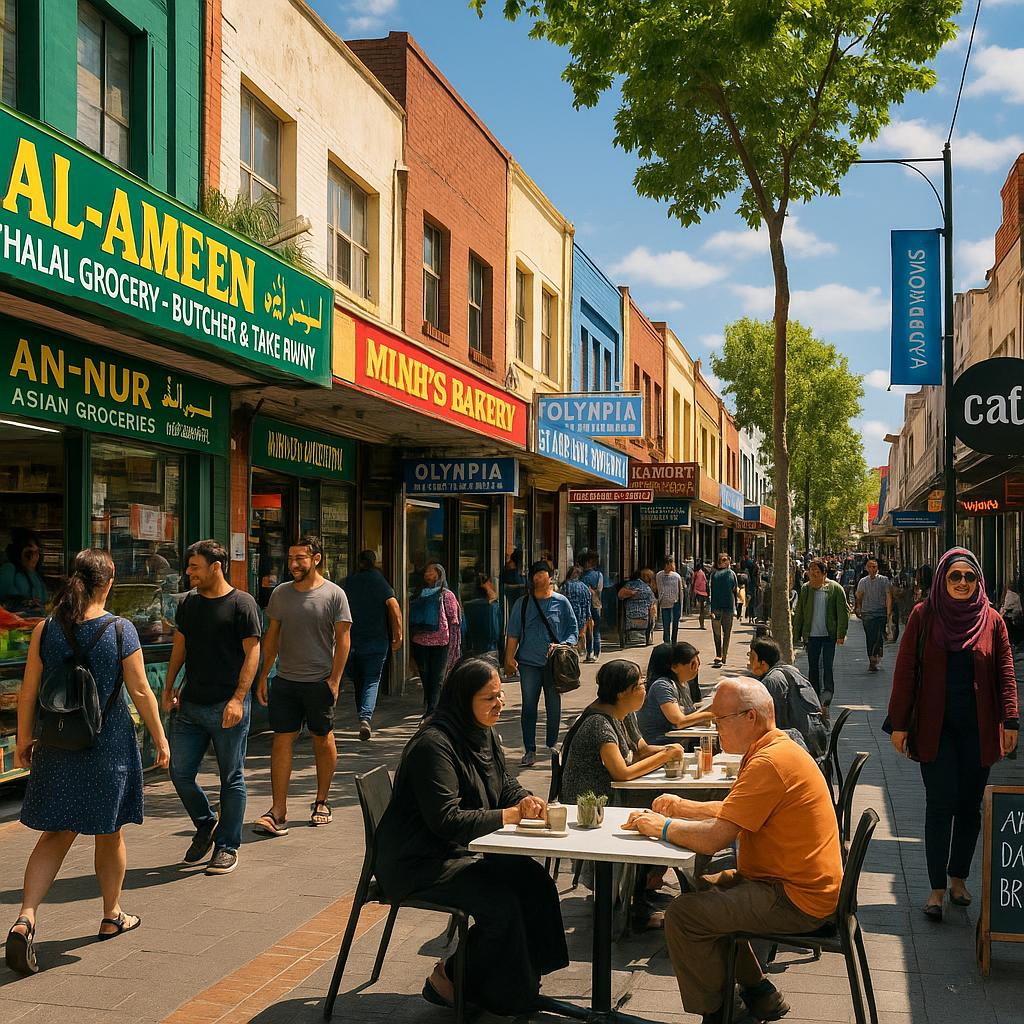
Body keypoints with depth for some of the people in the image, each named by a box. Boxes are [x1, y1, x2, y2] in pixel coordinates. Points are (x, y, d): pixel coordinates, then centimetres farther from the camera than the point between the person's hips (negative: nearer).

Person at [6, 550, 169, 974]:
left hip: (58, 748, 2)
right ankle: (112, 916, 31)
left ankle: (25, 919, -7)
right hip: (110, 746, -2)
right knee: (110, 835, 15)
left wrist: (24, 740, 13)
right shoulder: (120, 630, -11)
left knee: (55, 835, 11)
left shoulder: (45, 630, -4)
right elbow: (141, 691, -7)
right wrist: (159, 737, 4)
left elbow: (28, 693, 0)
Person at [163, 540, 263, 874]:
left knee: (231, 778, 4)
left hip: (227, 707, -6)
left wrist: (237, 699, -18)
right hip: (190, 705, 6)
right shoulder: (188, 603, 10)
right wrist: (169, 688, 10)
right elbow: (180, 646, 18)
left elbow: (252, 653, -11)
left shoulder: (242, 604, -8)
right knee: (180, 773, 6)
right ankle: (206, 825, 31)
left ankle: (227, 847, 16)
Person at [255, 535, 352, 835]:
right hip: (285, 680, 3)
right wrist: (264, 675, 9)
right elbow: (272, 636, 13)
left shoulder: (334, 594, -5)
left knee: (323, 740, 9)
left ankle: (321, 802, 25)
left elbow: (343, 639, -5)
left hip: (320, 681, -3)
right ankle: (278, 813, -2)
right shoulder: (280, 593, 7)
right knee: (282, 740, -3)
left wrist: (335, 679, -10)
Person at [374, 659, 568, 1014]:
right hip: (419, 863, -9)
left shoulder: (485, 734, 6)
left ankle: (524, 979, 3)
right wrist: (509, 815, -25)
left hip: (462, 850, 9)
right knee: (500, 901, -22)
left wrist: (526, 800, -9)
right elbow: (446, 820, -26)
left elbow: (506, 786, 15)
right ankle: (452, 980, -1)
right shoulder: (433, 744, -22)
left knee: (534, 878, -10)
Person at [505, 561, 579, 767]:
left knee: (554, 706, 9)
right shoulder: (522, 604, 5)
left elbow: (574, 630, 3)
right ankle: (530, 750, 8)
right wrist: (509, 658, -4)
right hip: (529, 663, 0)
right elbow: (513, 633, 6)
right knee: (529, 707, 1)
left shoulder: (561, 602, 2)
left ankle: (552, 745, 25)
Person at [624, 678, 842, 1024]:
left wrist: (660, 826, -11)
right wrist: (681, 807, 8)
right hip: (795, 882, 11)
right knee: (703, 890, 21)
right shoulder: (777, 748, 10)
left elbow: (712, 839, -27)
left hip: (796, 900, -11)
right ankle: (759, 996, 27)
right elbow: (730, 812, 20)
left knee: (684, 914, -12)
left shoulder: (769, 762, -25)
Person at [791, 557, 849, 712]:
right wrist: (797, 633, 8)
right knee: (813, 668, 9)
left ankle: (827, 697, 0)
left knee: (827, 667, -7)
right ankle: (815, 699, 19)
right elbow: (799, 613, 11)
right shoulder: (805, 589, 5)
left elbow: (843, 612, -5)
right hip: (812, 635, 3)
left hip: (829, 635, -3)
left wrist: (841, 634, -10)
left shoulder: (835, 588, -5)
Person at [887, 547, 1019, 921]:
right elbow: (905, 672, -1)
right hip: (936, 728, -2)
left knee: (969, 806, 9)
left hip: (978, 728, 2)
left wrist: (1009, 721, -4)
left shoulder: (991, 620, 2)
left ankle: (958, 876, 26)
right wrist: (899, 723, -4)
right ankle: (937, 887, 6)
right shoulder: (924, 616, -2)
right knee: (941, 805, -3)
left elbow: (1005, 674, 4)